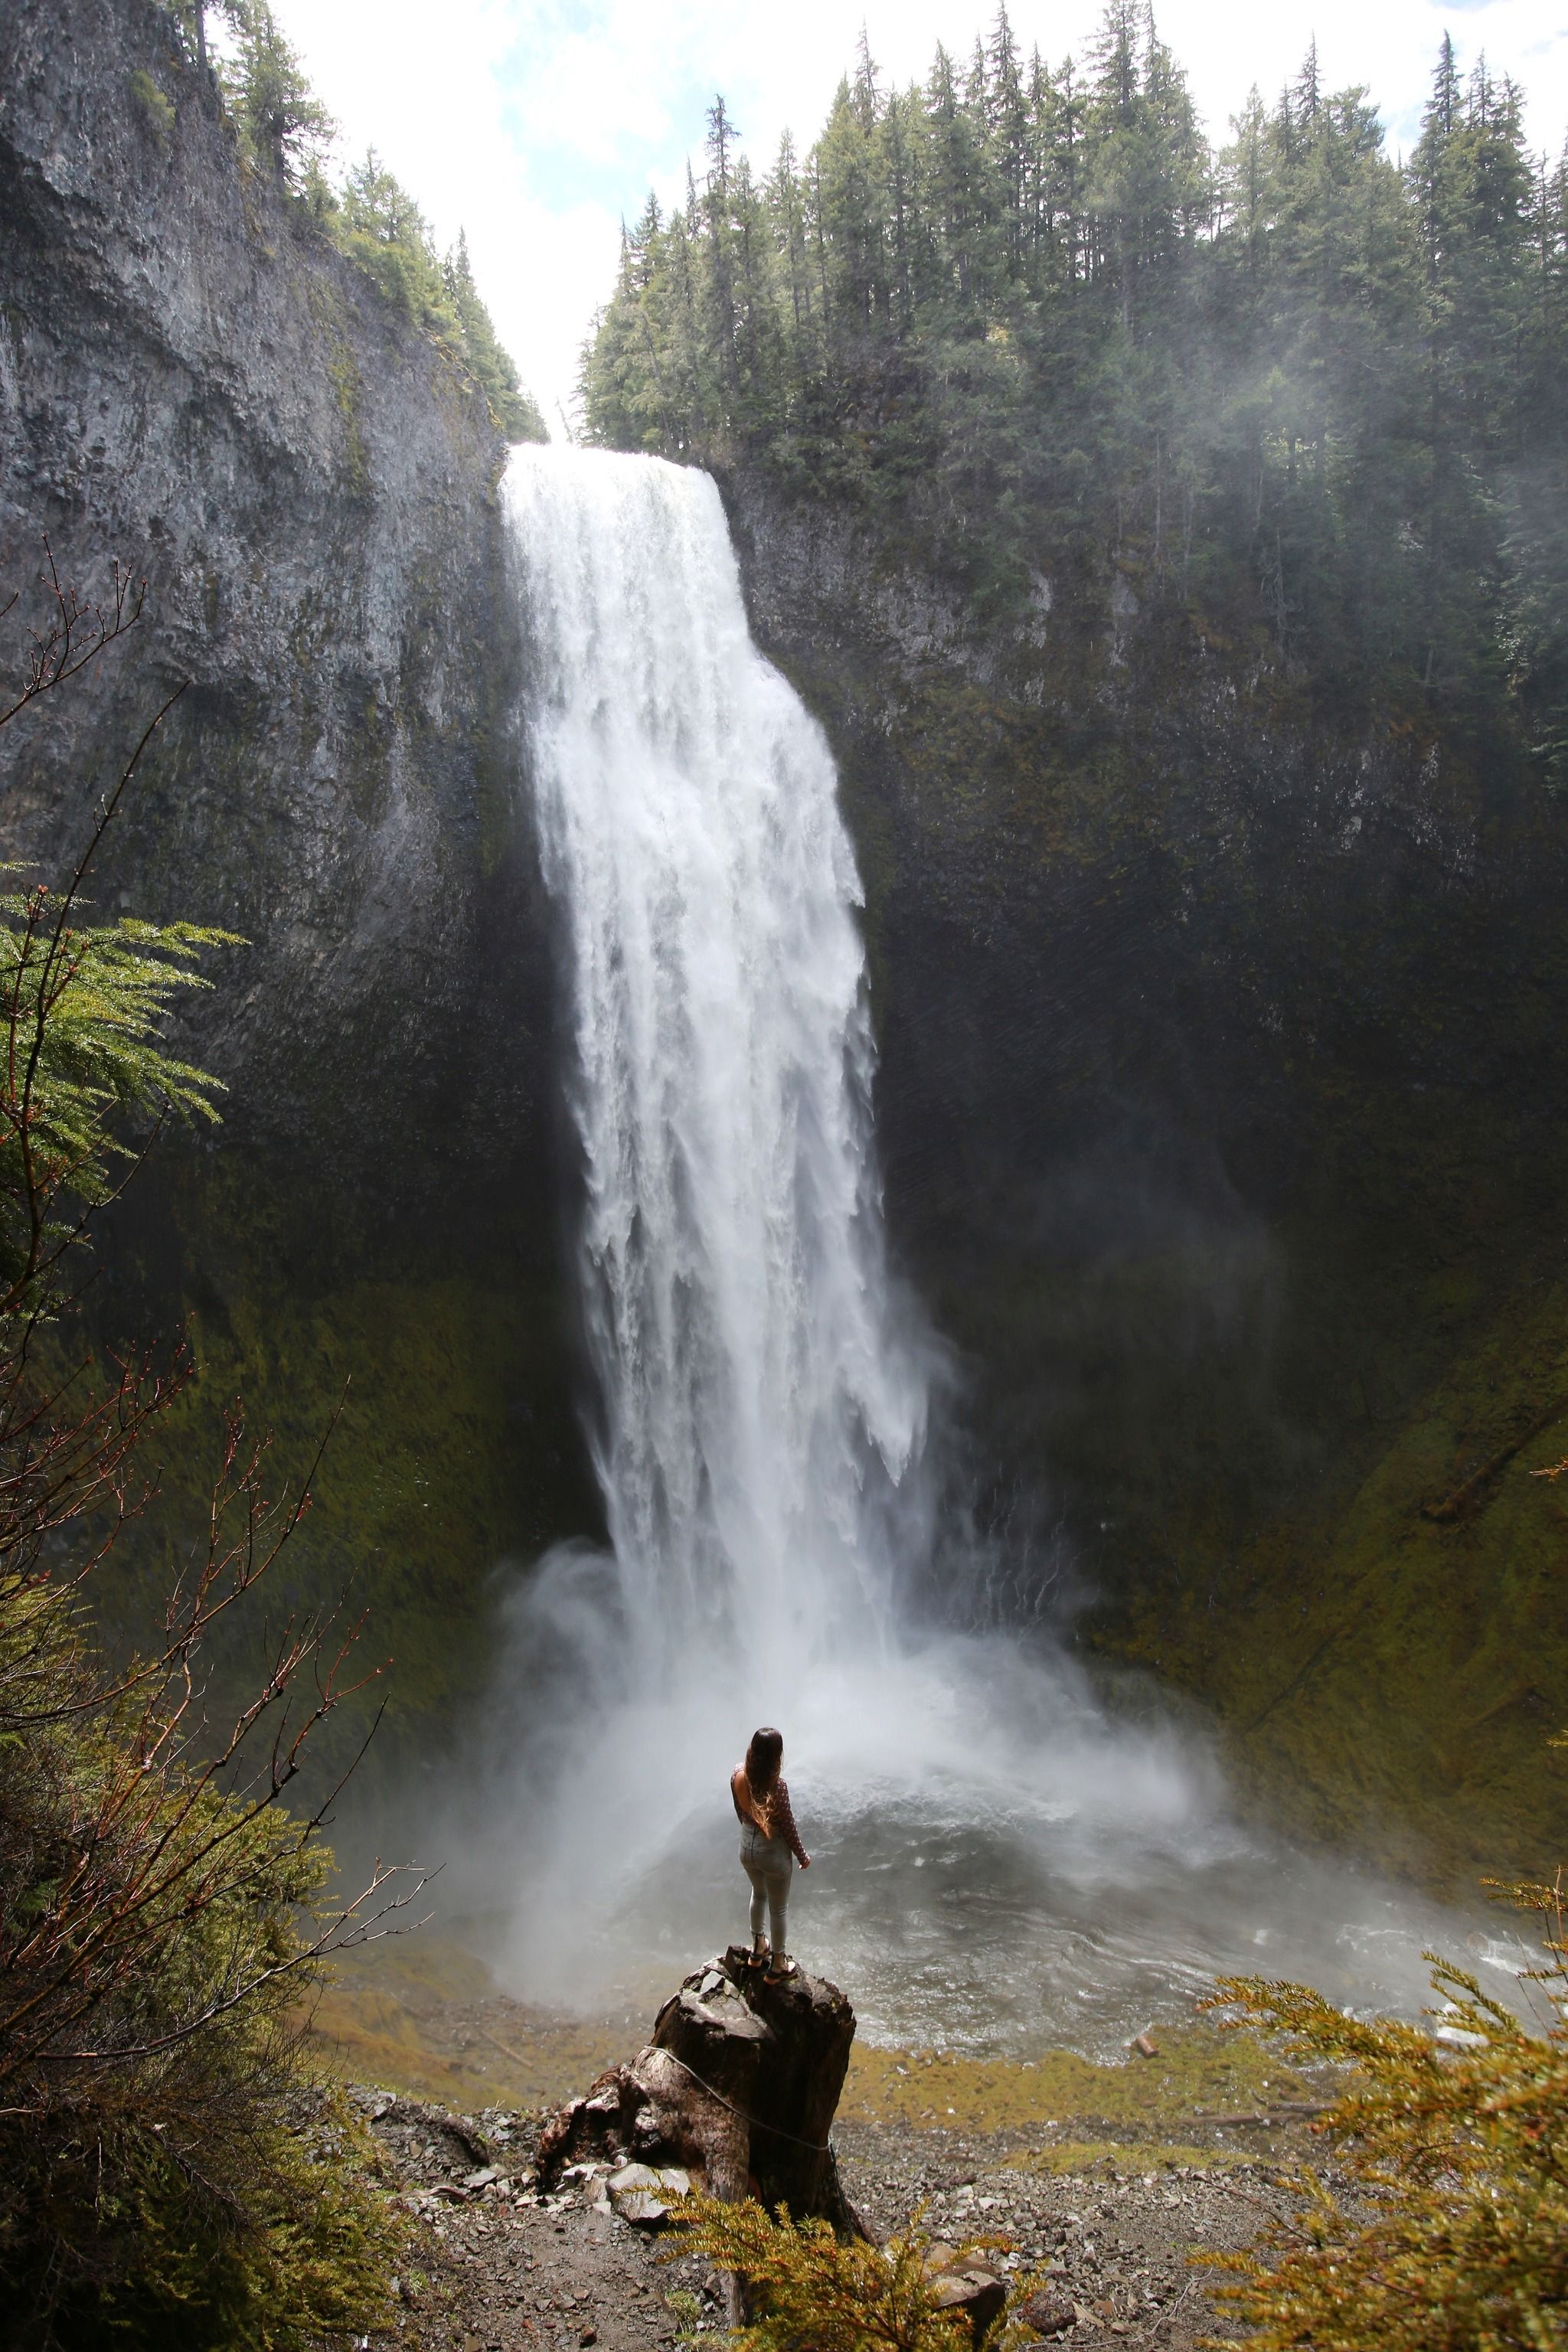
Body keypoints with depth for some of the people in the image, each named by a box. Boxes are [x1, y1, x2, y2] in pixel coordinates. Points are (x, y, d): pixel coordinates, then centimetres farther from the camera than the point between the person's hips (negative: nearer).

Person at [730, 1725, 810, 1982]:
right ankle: (777, 1965, 37)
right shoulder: (778, 1785, -32)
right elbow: (787, 1825, -19)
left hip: (747, 1847, 5)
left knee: (758, 1894, 33)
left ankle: (758, 1947, 52)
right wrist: (802, 1855, -2)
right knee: (779, 1908, 19)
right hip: (774, 1852, -5)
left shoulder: (737, 1775, -17)